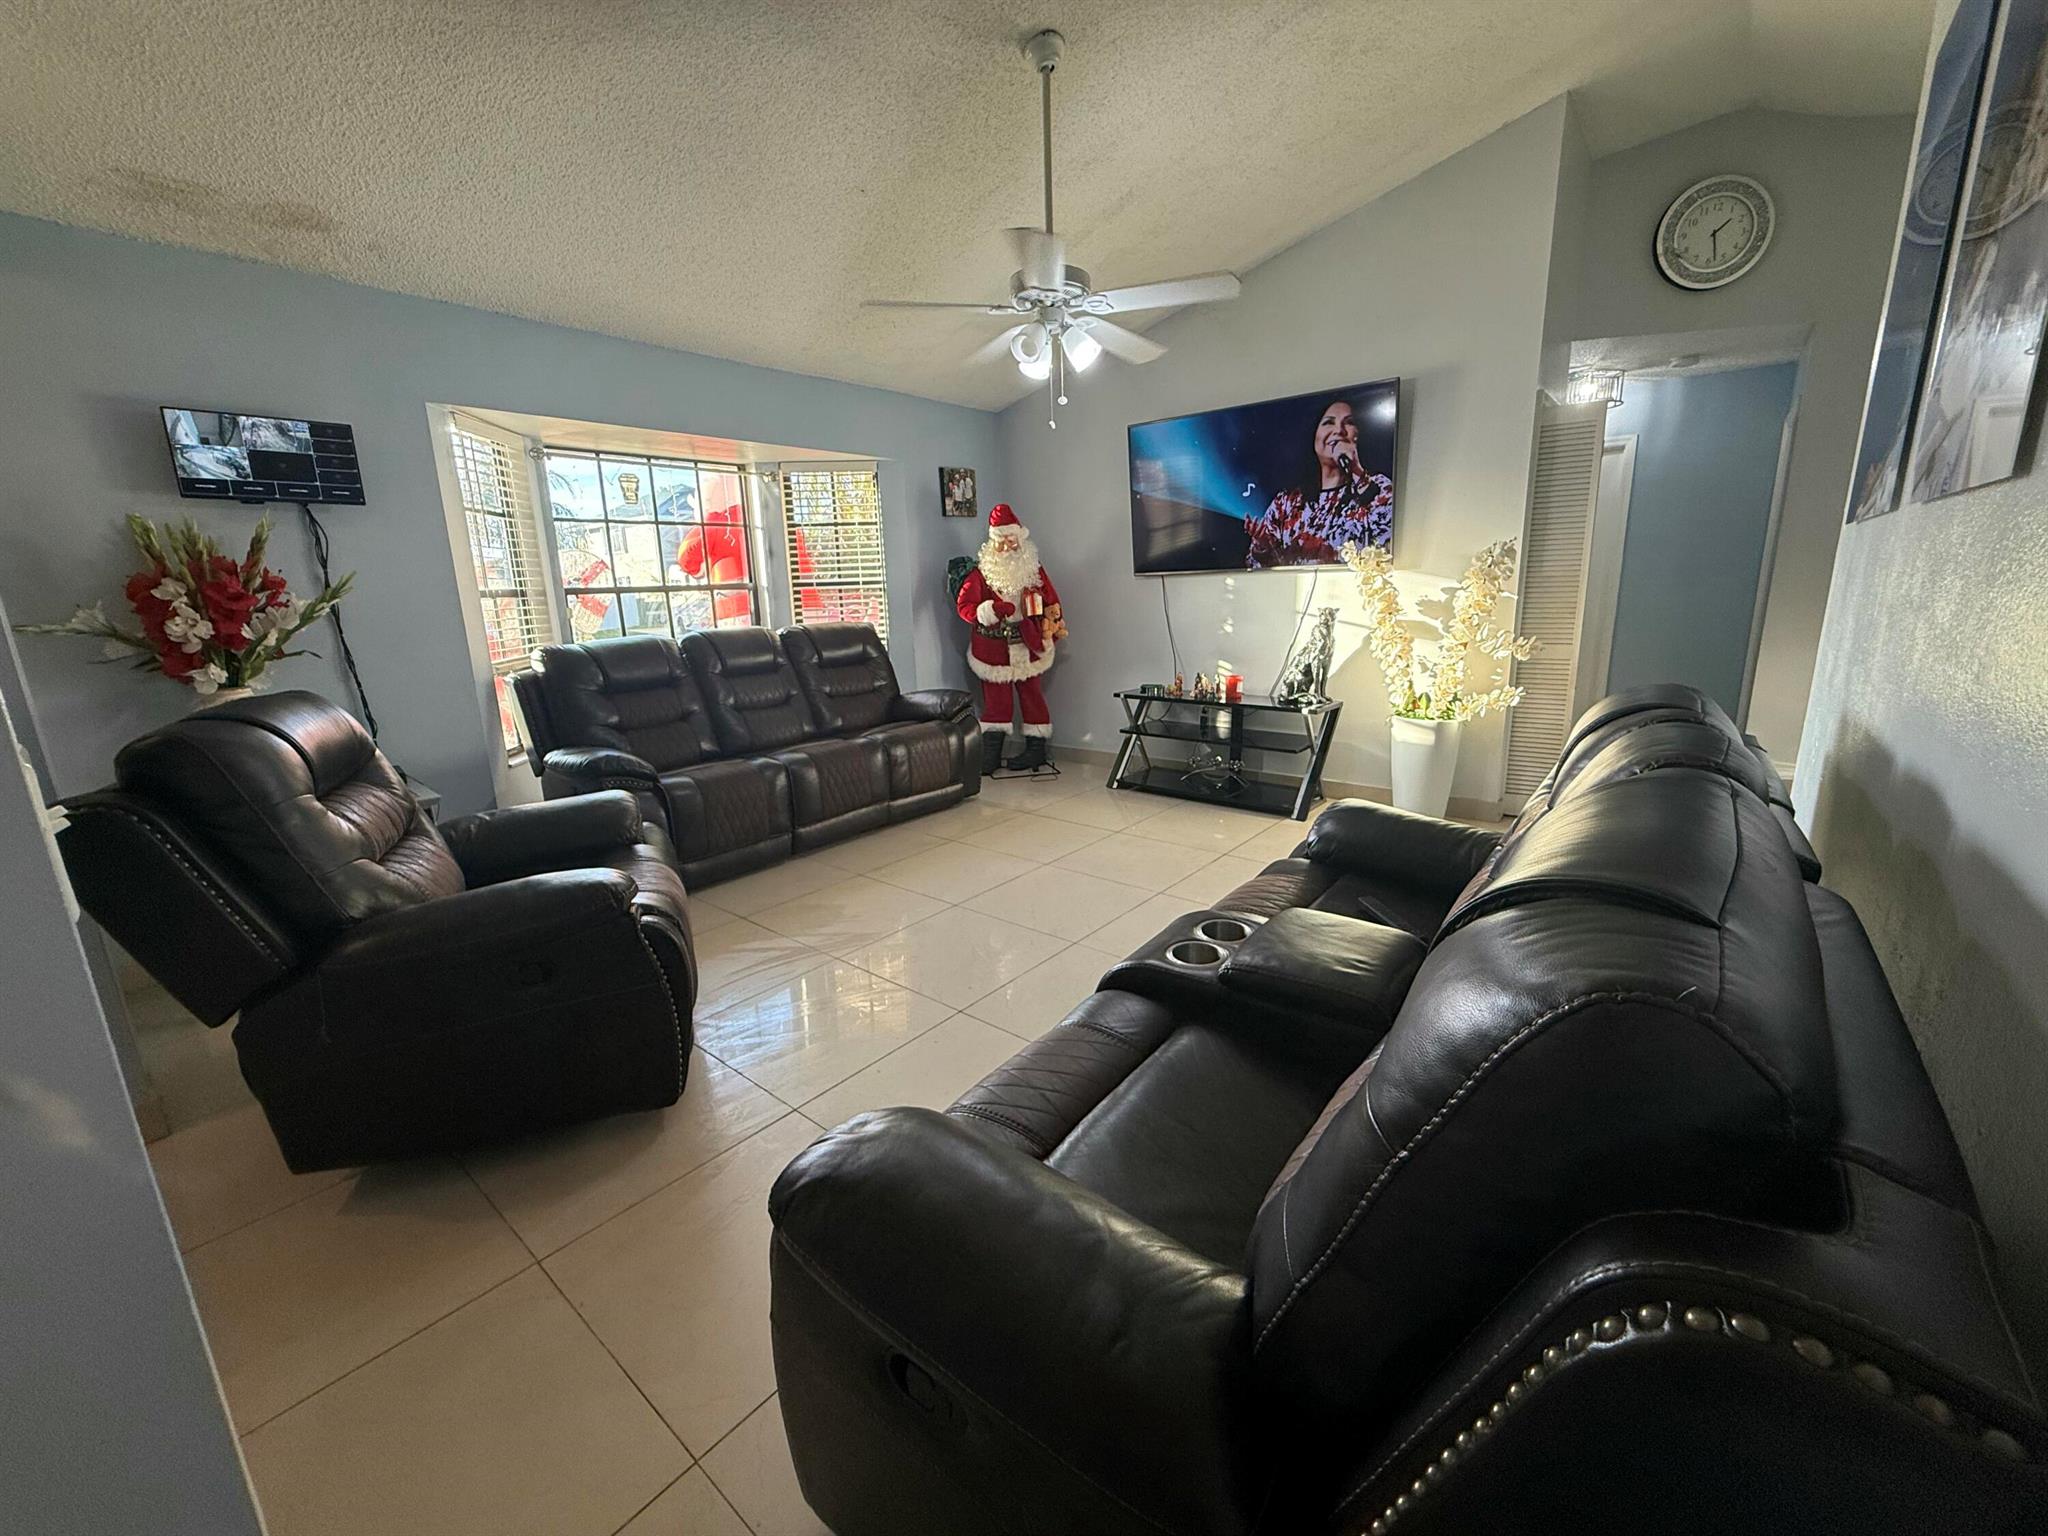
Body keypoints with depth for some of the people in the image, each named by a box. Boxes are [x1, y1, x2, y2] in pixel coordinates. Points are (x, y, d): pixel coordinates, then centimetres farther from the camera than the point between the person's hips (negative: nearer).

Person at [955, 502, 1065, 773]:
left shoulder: (1032, 567, 3)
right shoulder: (981, 570, -2)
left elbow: (1051, 602, 6)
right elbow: (963, 604, -5)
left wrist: (1053, 628, -6)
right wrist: (985, 612, -22)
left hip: (1027, 644, 1)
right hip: (993, 646, -1)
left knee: (1031, 696, 9)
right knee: (996, 700, 2)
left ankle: (1036, 748, 19)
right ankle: (990, 756, 9)